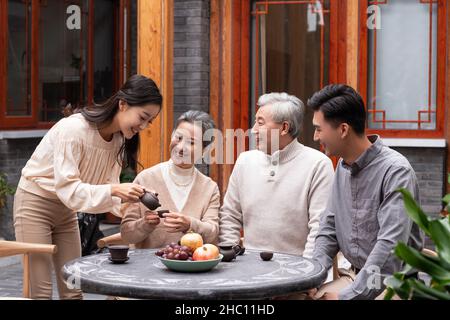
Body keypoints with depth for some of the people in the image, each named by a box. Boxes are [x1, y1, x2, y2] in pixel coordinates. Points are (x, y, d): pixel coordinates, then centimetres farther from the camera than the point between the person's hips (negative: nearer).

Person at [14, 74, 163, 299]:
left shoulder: (119, 140, -5)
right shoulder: (73, 129, -27)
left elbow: (109, 186, -3)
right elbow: (66, 188, -30)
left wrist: (129, 199, -23)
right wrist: (114, 190, -40)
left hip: (65, 209, 7)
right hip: (35, 204, -7)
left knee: (73, 290, 4)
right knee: (41, 291, -7)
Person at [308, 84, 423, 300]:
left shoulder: (395, 171, -17)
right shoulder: (343, 166, 8)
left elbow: (391, 247, -23)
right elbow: (330, 225, 16)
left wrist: (349, 294, -22)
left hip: (390, 284, -6)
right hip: (354, 276, 7)